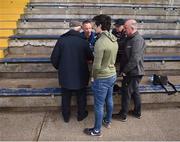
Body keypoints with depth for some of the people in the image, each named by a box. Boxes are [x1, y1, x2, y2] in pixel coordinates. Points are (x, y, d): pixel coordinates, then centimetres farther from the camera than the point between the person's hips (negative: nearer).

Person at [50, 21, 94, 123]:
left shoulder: (61, 40, -11)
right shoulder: (83, 42, -14)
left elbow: (54, 58, -8)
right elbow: (90, 58, -4)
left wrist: (59, 67, 10)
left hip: (65, 74, 1)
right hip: (80, 75, -1)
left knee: (66, 97, 18)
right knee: (81, 96, 20)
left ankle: (66, 116, 33)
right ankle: (81, 115, 35)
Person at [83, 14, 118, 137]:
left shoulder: (100, 42, -25)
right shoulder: (114, 40, 0)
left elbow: (97, 66, -23)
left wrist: (94, 77, -6)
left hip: (102, 78, -8)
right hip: (112, 75, 8)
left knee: (99, 105, 7)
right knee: (109, 100, 24)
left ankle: (97, 130, 24)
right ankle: (108, 121, 45)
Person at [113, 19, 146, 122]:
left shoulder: (137, 40, -21)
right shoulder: (131, 38, 9)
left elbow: (134, 59, -26)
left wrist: (125, 70, -17)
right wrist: (124, 69, 4)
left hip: (134, 72, -9)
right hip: (133, 71, 9)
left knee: (126, 93, 2)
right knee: (135, 91, 19)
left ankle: (123, 115, 17)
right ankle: (137, 112, 35)